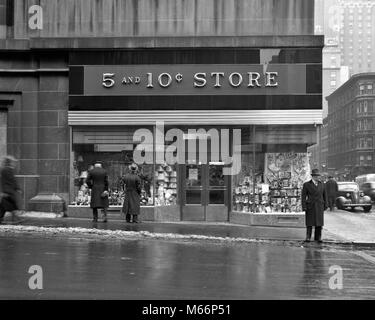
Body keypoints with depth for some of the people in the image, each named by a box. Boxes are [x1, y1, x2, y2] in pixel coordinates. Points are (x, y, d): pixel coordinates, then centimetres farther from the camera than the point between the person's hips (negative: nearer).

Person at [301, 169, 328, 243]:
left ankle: (318, 237, 9)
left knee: (319, 222, 2)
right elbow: (303, 196, -5)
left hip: (319, 206, 3)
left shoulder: (321, 185, 8)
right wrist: (304, 207, -12)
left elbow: (324, 195, 12)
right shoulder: (306, 185, -3)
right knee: (309, 222, -1)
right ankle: (308, 237, 5)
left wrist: (325, 205, 7)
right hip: (310, 206, -3)